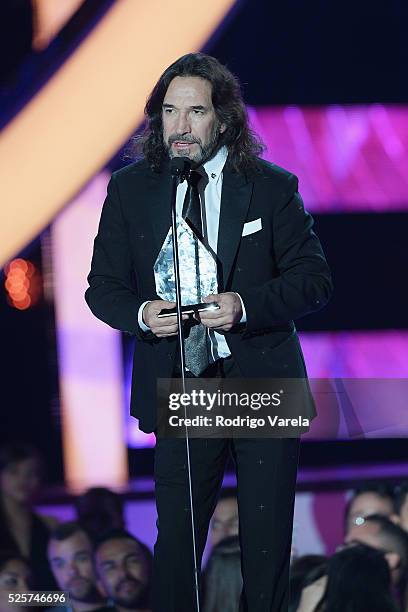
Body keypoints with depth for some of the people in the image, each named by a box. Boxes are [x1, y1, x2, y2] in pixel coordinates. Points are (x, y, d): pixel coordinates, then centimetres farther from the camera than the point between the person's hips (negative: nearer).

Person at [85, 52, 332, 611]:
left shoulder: (273, 187, 0)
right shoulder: (130, 189, 4)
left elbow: (314, 279, -2)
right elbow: (103, 287, 6)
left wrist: (245, 305, -19)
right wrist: (143, 313, -16)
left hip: (263, 382, 0)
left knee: (268, 539, 6)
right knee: (177, 536, 1)